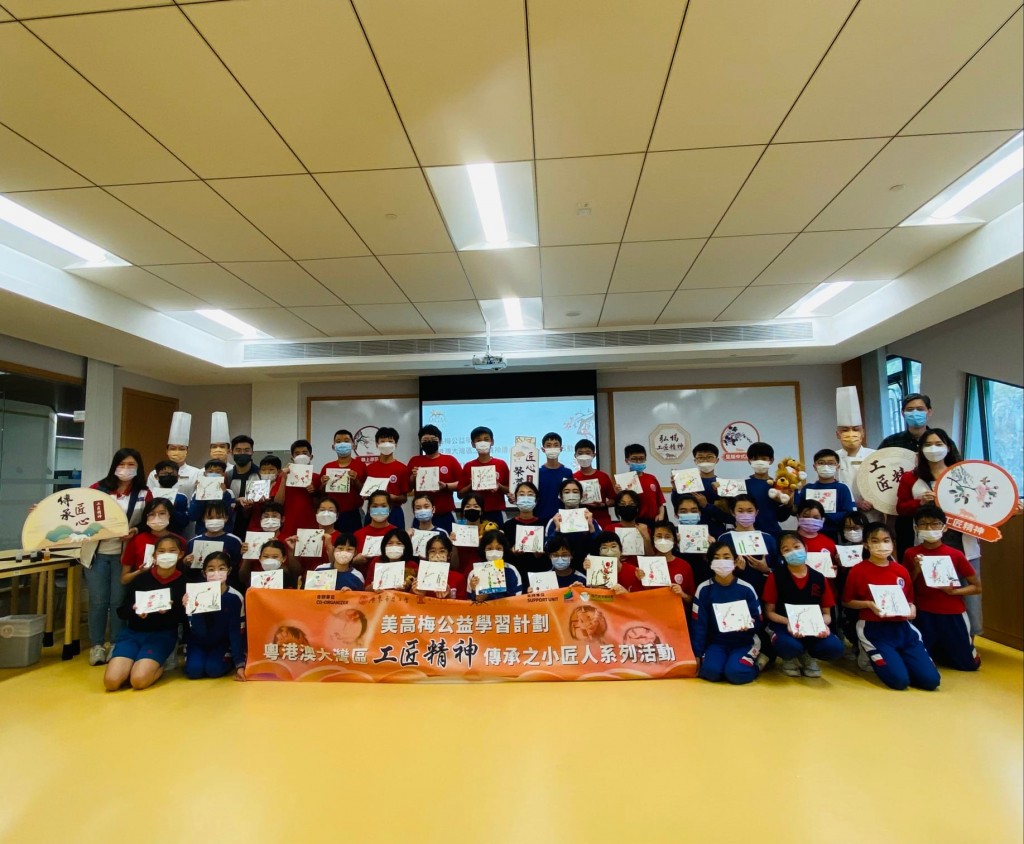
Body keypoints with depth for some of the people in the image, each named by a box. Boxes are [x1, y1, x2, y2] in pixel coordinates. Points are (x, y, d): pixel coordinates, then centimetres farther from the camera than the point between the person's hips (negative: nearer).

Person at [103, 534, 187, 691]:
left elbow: (184, 617, -3)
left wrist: (170, 610, -24)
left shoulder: (183, 582, -6)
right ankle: (134, 664, 14)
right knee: (111, 681, -18)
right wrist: (134, 610, -20)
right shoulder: (141, 579, -3)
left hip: (162, 634, -2)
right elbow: (121, 611, 3)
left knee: (139, 680, -25)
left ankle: (159, 667, 7)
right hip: (133, 632, 3)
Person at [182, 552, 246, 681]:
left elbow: (236, 632, -14)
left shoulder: (235, 597, -18)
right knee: (194, 670, -22)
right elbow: (199, 633, -21)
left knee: (214, 670, -24)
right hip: (198, 642, 1)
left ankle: (230, 660, 9)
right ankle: (195, 658, 12)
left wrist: (240, 664, -19)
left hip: (221, 643, -1)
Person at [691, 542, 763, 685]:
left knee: (735, 673, -25)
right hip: (716, 642, 0)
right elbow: (698, 623, -4)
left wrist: (749, 623, -27)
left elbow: (758, 620, -2)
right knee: (711, 671, -27)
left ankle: (754, 663, 6)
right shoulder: (704, 589, -7)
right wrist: (697, 654, -6)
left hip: (744, 642, 0)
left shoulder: (746, 589, -8)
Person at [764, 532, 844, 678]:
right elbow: (769, 612, 0)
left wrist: (823, 624, -14)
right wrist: (788, 622, -20)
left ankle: (807, 657, 10)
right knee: (790, 647, -37)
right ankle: (790, 659, 6)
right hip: (784, 625, -3)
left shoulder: (819, 578, 4)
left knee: (835, 648, -29)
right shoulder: (776, 576, -4)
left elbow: (827, 614, 10)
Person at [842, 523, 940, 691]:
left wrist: (912, 609, -5)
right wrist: (869, 604, -17)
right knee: (899, 680, -17)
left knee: (931, 680, -7)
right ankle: (871, 658, 14)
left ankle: (896, 658, 20)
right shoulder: (858, 571, -7)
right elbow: (846, 602, 0)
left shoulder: (901, 571, 7)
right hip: (874, 630, -5)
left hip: (902, 627, 5)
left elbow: (909, 600, 18)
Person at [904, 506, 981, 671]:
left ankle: (967, 643, 43)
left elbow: (977, 587, -1)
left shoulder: (956, 555, -9)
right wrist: (916, 570, -15)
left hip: (953, 614, 0)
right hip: (924, 614, 0)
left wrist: (954, 591, -17)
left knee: (969, 664, 10)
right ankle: (937, 649, 41)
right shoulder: (911, 554, -6)